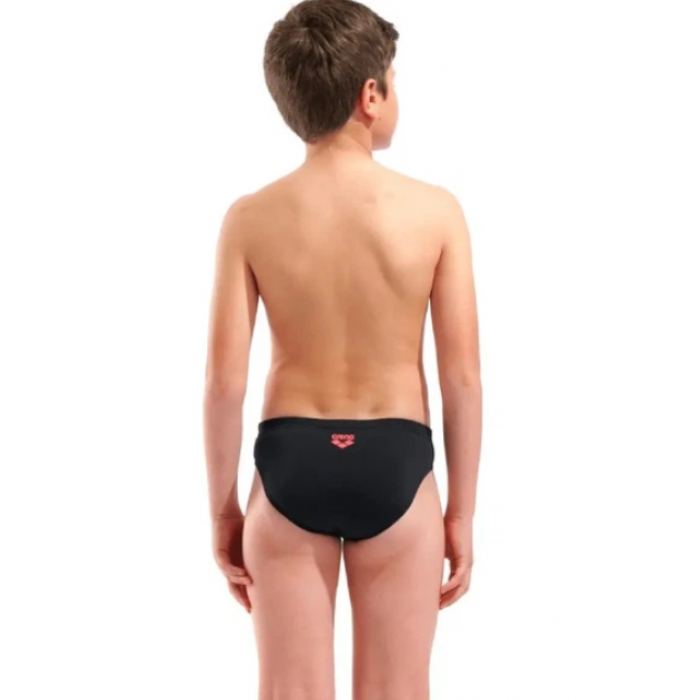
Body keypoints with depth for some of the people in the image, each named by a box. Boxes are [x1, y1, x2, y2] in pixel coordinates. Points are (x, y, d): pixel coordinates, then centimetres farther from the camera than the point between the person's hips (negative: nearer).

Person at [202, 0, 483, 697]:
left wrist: (222, 508, 6)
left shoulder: (251, 218, -6)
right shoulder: (435, 210, -8)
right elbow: (463, 377, -7)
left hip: (290, 463, 1)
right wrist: (461, 511, 3)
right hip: (394, 466, -1)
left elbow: (224, 380, -6)